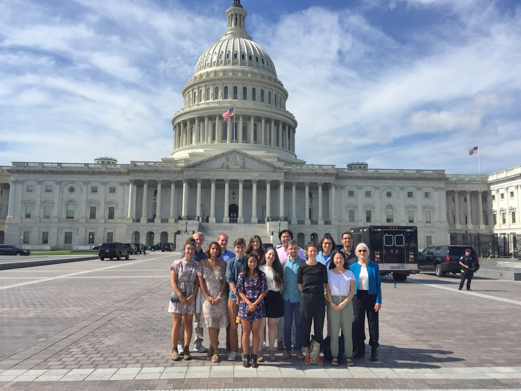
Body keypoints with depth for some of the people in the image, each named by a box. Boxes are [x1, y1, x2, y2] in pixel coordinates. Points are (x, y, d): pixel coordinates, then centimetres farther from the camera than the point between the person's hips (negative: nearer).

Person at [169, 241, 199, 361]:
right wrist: (180, 296, -13)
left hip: (191, 297, 2)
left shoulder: (196, 265, 4)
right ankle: (174, 349, 13)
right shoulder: (177, 263, -3)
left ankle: (186, 349, 16)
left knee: (188, 323, 7)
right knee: (177, 323, 1)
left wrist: (193, 295, -10)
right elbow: (173, 281, -6)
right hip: (178, 296, -2)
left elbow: (197, 282, 3)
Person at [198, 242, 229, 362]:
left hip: (220, 298, 1)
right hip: (207, 297, -1)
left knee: (216, 324, 5)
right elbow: (200, 281, -1)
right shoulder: (202, 263, 3)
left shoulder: (222, 264, 4)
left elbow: (224, 282, 3)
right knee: (212, 324, -6)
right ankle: (215, 351, 2)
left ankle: (212, 347, 22)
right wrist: (207, 296, -9)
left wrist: (219, 297, -7)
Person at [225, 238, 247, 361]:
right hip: (233, 297, 0)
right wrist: (237, 292, -16)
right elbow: (229, 279, -3)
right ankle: (233, 351, 17)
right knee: (233, 326, 5)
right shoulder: (230, 263, 4)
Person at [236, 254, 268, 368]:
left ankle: (254, 357, 11)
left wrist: (255, 304, -11)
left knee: (255, 332, 4)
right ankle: (246, 357, 12)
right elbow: (240, 291, 0)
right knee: (246, 332, 4)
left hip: (258, 306, 0)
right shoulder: (242, 275, 4)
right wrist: (249, 303, -12)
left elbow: (264, 291, 0)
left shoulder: (261, 275, 4)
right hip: (245, 305, 0)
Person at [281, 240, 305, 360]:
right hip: (287, 297, 2)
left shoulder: (302, 263, -1)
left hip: (299, 298, -2)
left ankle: (298, 349, 18)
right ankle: (287, 349, 19)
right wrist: (281, 292, 6)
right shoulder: (284, 263, 6)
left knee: (299, 324, 6)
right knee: (287, 324, 7)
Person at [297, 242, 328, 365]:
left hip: (319, 298, 1)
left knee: (319, 326, 6)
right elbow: (299, 284, 5)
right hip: (306, 299, -1)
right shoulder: (302, 267, 0)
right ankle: (307, 354, 17)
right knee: (306, 326, 5)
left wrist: (317, 292, 6)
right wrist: (307, 293, 5)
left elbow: (324, 284, 8)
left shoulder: (322, 267, 3)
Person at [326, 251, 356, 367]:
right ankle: (334, 356, 9)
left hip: (347, 302, 0)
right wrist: (332, 303, -7)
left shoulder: (349, 273, 7)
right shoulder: (329, 273, 7)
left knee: (347, 330, 1)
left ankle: (348, 356, 11)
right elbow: (328, 289, 5)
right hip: (333, 302, 0)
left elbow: (352, 291, 4)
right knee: (334, 330, 0)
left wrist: (344, 303, -7)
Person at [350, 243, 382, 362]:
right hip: (358, 296, 1)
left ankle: (374, 350, 14)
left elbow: (378, 284, 1)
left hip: (371, 296, -1)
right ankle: (360, 349, 20)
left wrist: (379, 300, -6)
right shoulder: (353, 267, 4)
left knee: (373, 323, 3)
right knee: (358, 323, 7)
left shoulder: (374, 266, 1)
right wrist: (350, 300, 1)